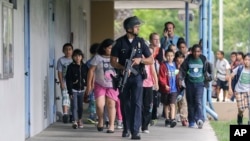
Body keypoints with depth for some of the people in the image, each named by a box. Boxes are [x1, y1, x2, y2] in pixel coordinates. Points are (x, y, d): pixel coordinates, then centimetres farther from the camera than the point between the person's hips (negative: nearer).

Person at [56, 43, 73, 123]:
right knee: (65, 97, -15)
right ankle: (65, 114, -23)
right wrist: (61, 82, -10)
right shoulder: (61, 60, 2)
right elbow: (59, 72, -1)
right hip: (65, 82, -3)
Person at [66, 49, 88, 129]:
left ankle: (79, 120, 26)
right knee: (74, 106, -10)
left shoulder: (84, 67, 5)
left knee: (80, 106, 10)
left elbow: (87, 78, 11)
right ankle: (75, 121, -13)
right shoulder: (71, 67, -6)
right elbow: (68, 79, -8)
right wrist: (70, 91, -12)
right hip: (74, 89, -4)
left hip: (81, 89, 4)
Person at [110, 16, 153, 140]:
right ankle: (126, 129, 26)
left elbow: (151, 60, 8)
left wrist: (140, 60, -12)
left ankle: (135, 131, -15)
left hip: (137, 77, 0)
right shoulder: (120, 42, 0)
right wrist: (123, 68, -19)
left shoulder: (140, 42, 4)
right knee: (125, 104, 10)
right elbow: (113, 62, -1)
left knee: (136, 103, -11)